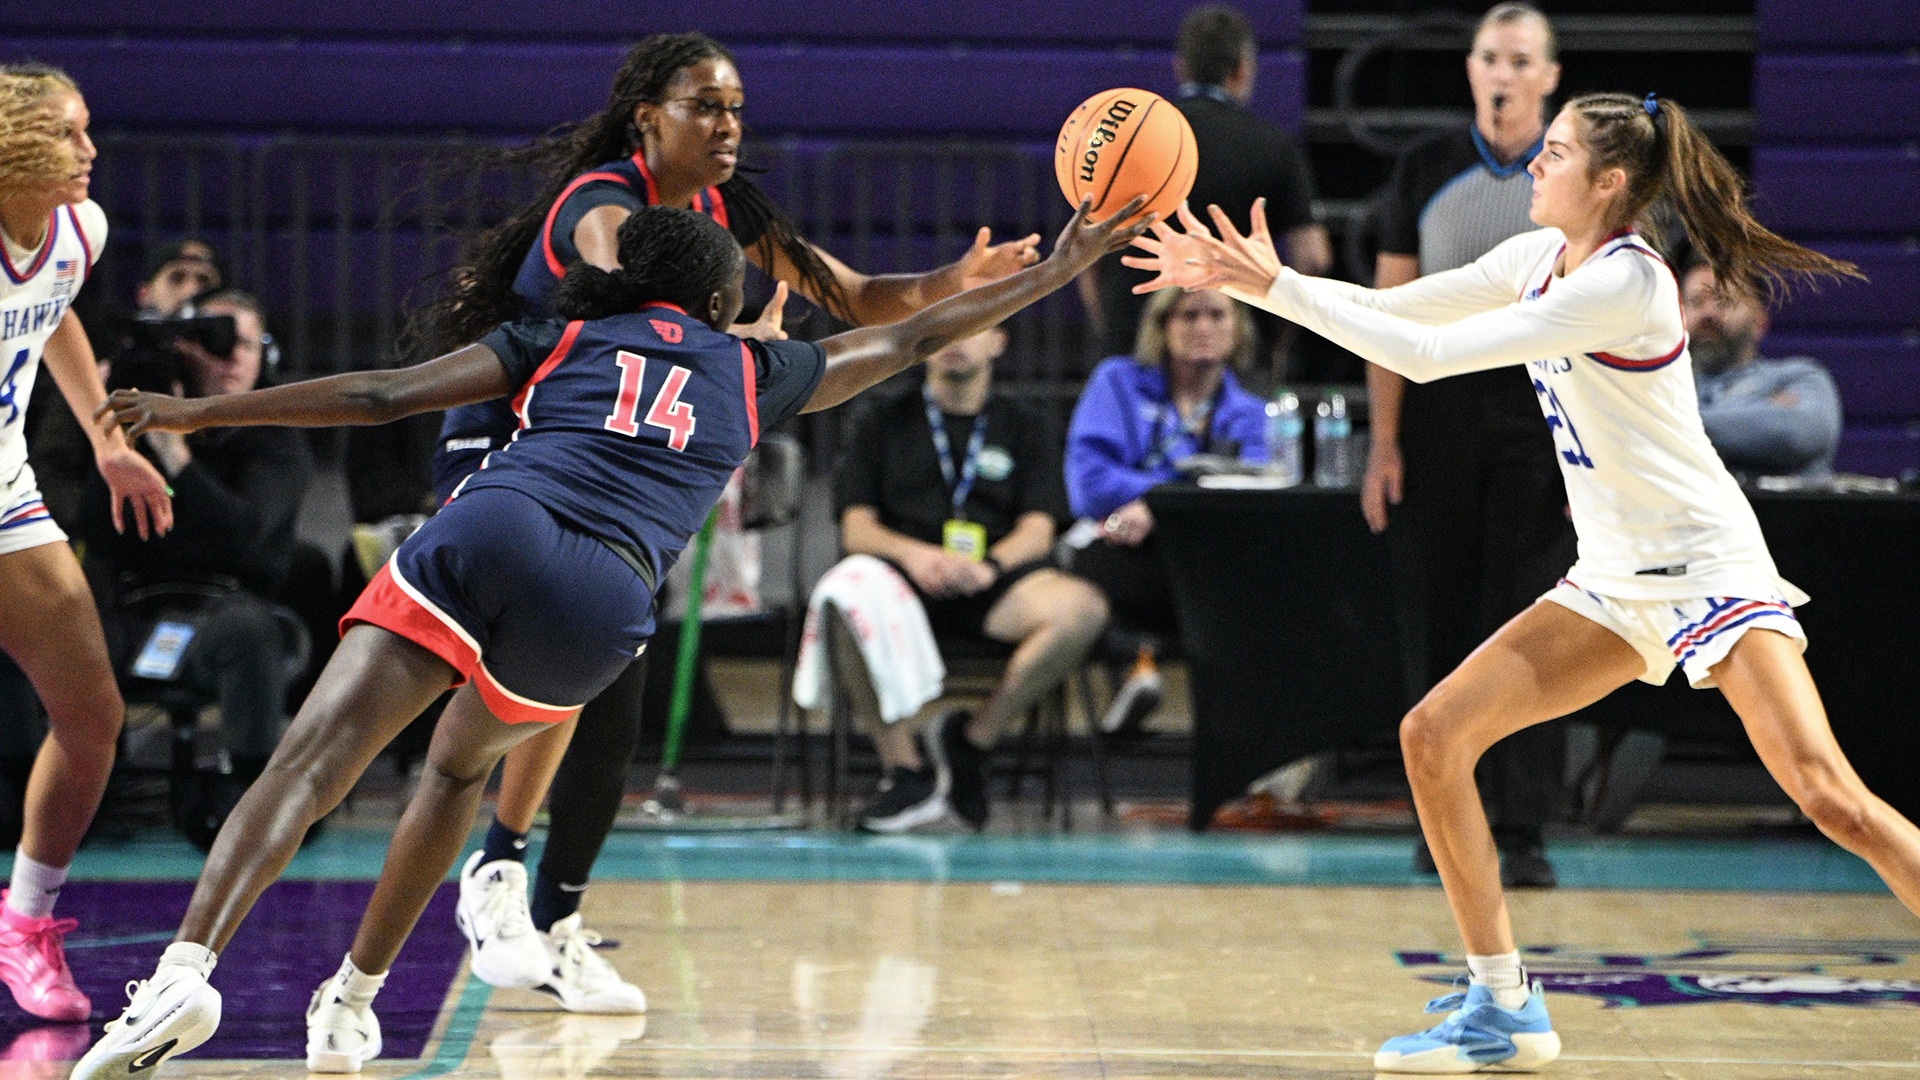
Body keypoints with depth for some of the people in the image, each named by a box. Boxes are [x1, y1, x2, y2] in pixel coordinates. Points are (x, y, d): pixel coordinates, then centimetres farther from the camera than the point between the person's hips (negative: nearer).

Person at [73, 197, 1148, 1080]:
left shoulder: (557, 341, 25)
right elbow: (913, 339, 39)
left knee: (312, 757, -10)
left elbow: (383, 394, 16)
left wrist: (199, 411, 18)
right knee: (463, 763, 28)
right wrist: (1056, 272, 51)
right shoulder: (754, 372, 27)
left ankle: (186, 969, -30)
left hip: (485, 532, -1)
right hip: (601, 599, 1)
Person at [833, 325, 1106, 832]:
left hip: (993, 585, 1)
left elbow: (1037, 530, 6)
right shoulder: (883, 424, 19)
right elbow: (856, 528, 8)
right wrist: (914, 554, -15)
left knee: (1082, 606, -32)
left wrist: (986, 566, -17)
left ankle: (975, 737, -17)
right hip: (905, 580, -1)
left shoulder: (1025, 426, 20)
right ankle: (905, 768, -24)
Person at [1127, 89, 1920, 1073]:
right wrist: (1236, 279, 3)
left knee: (1828, 797, -22)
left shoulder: (1624, 284, -21)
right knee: (1433, 736, -2)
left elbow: (1430, 355, -24)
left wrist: (1275, 285, -21)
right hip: (1614, 584, 9)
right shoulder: (1542, 257, 6)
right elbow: (1386, 309, 12)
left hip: (1707, 568, -9)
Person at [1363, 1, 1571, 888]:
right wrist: (1383, 443, 1)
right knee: (1444, 623, 4)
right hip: (1440, 418, 1)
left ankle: (1524, 833, -4)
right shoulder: (1424, 172, 6)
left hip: (1544, 422, -1)